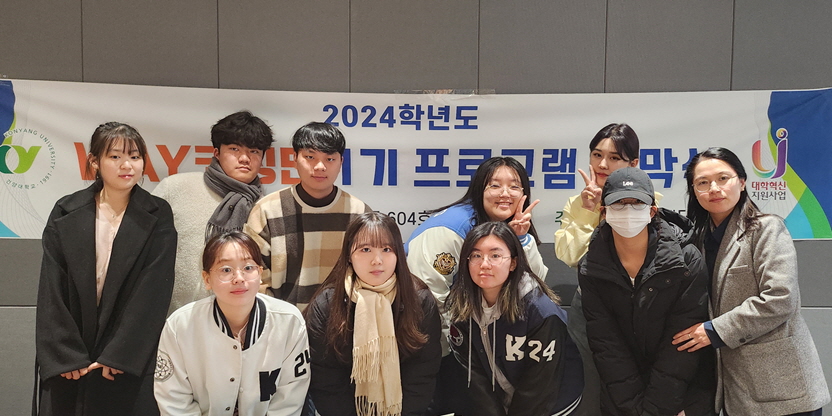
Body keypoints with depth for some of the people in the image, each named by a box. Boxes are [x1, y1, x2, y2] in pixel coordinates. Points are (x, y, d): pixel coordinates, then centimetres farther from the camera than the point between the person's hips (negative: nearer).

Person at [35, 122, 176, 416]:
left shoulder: (158, 217, -1)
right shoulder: (66, 213, 3)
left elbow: (154, 290, -7)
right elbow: (51, 290, -1)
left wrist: (118, 356, -12)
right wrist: (65, 355, -9)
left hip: (131, 361, -1)